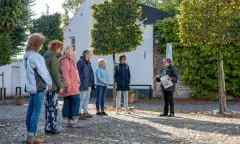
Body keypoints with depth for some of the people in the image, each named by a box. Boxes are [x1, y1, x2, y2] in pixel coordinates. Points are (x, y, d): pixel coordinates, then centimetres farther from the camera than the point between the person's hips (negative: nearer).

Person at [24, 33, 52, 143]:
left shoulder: (28, 56, 13)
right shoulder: (35, 56, -16)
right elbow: (43, 71, -13)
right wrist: (49, 83, 2)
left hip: (31, 86, 9)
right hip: (39, 87, -9)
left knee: (30, 110, 10)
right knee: (37, 111, -6)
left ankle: (30, 134, 16)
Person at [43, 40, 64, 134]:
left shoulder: (46, 57, 16)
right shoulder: (53, 57, -11)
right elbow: (55, 73, -16)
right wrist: (60, 86, -11)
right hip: (53, 86, -9)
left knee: (48, 107, 12)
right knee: (53, 107, -3)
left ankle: (48, 127, 16)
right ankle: (53, 127, 2)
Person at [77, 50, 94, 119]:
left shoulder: (88, 62, 18)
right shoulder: (80, 61, -9)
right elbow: (78, 73, -14)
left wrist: (92, 83, 17)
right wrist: (79, 83, -18)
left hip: (89, 84, 9)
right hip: (84, 84, -9)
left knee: (87, 98, 12)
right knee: (82, 98, -8)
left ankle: (85, 112, 18)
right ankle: (79, 113, -3)